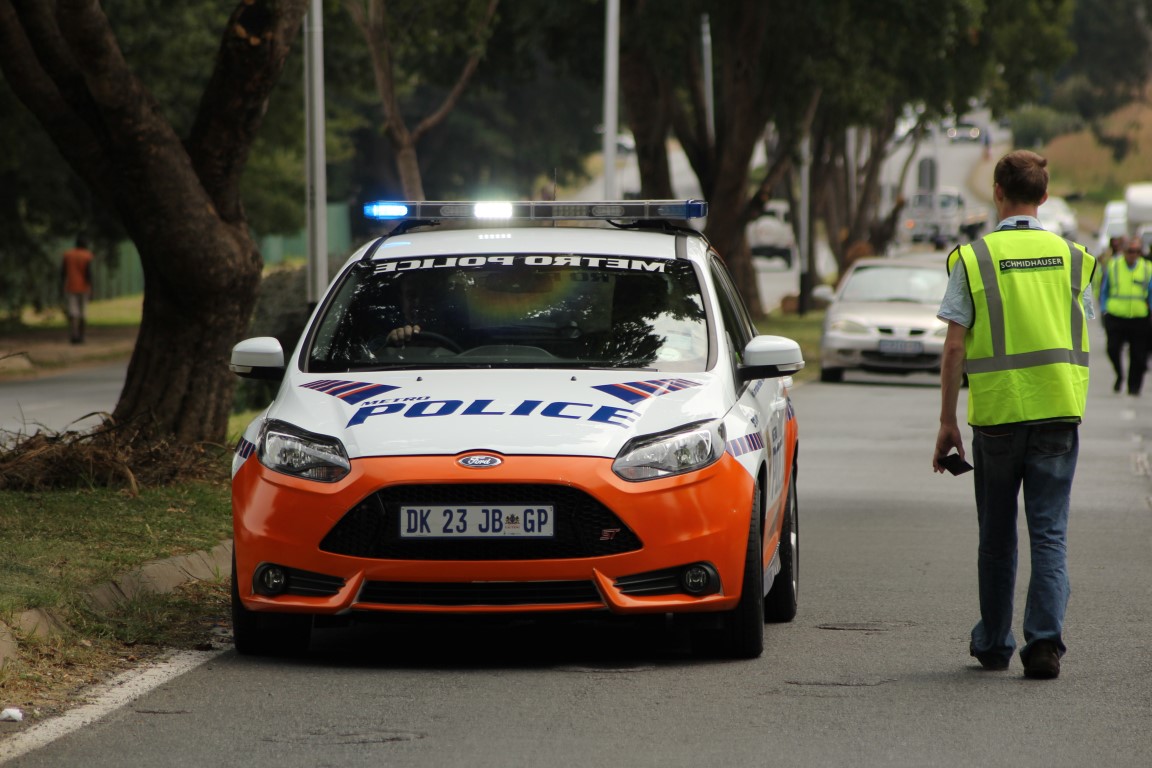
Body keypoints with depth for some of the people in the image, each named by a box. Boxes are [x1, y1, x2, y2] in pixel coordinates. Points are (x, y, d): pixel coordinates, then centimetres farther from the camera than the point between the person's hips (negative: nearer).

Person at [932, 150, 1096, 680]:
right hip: (1059, 410, 1)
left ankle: (993, 643, 23)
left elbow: (954, 347, -6)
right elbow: (1081, 341, 9)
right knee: (1050, 532, 1)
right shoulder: (1072, 257, 5)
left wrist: (947, 423, -1)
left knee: (996, 536, 12)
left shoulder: (973, 258, -3)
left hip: (996, 413, -1)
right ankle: (1045, 641, -11)